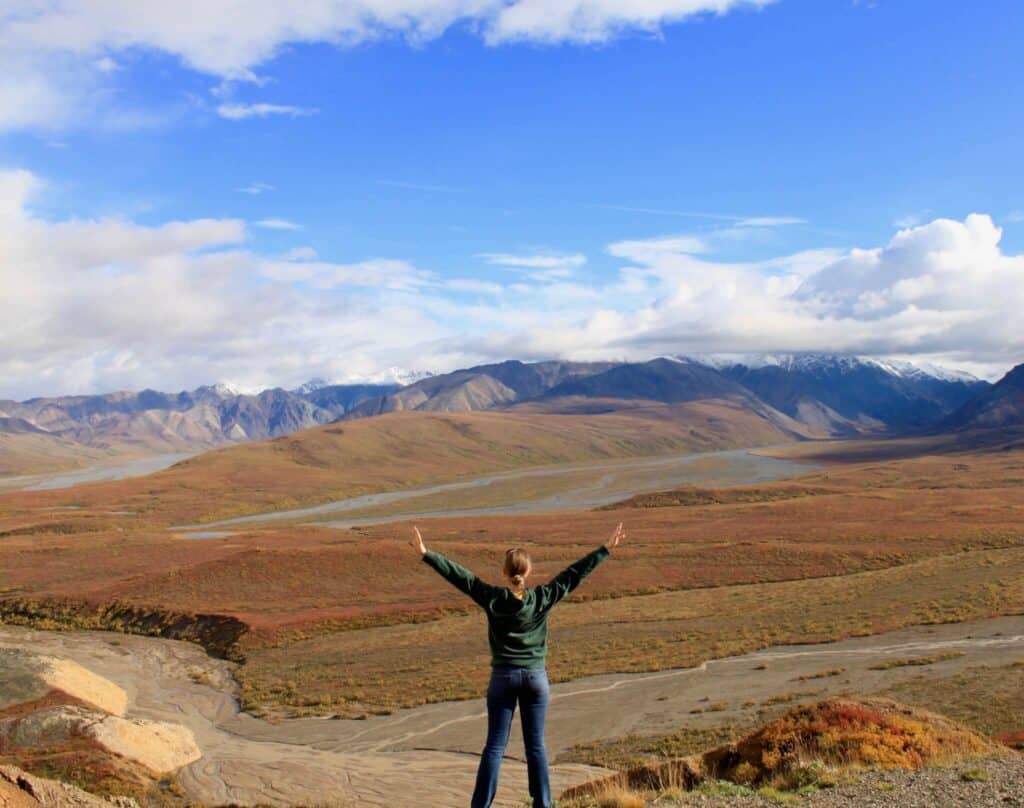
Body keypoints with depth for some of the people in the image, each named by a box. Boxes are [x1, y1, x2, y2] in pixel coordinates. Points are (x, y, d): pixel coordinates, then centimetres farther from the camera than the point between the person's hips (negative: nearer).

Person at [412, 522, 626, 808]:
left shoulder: (492, 598, -9)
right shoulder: (542, 599, -7)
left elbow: (458, 575, -9)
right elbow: (575, 573, -1)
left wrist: (426, 553, -5)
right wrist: (606, 549, 5)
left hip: (503, 677, -1)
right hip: (536, 677, 1)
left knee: (494, 746, 5)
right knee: (536, 745, 10)